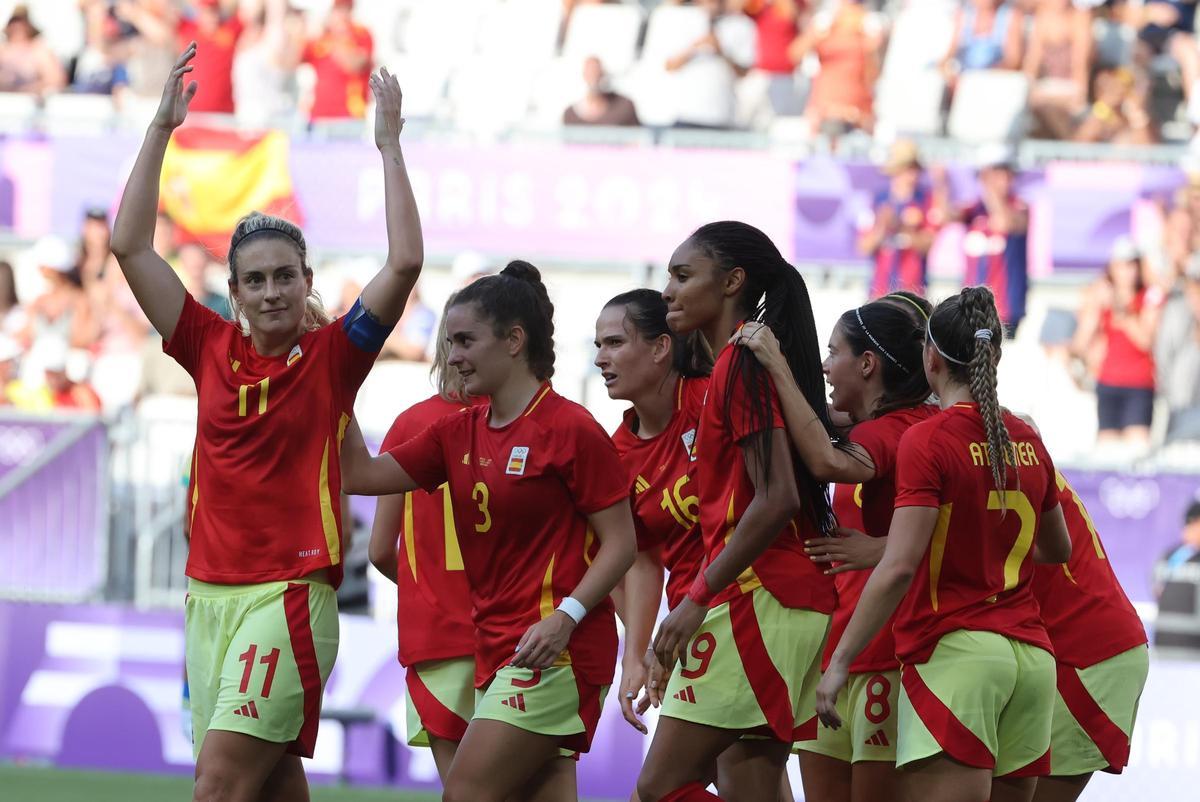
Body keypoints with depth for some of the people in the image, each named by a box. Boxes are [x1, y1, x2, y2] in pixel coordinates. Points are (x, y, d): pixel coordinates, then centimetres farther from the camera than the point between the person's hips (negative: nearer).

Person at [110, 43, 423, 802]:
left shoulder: (333, 356, 0)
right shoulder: (213, 351, 8)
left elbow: (405, 263, -11)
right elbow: (130, 245, 7)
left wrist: (390, 144, -9)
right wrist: (162, 127, 4)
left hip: (291, 592, -5)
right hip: (210, 591, 5)